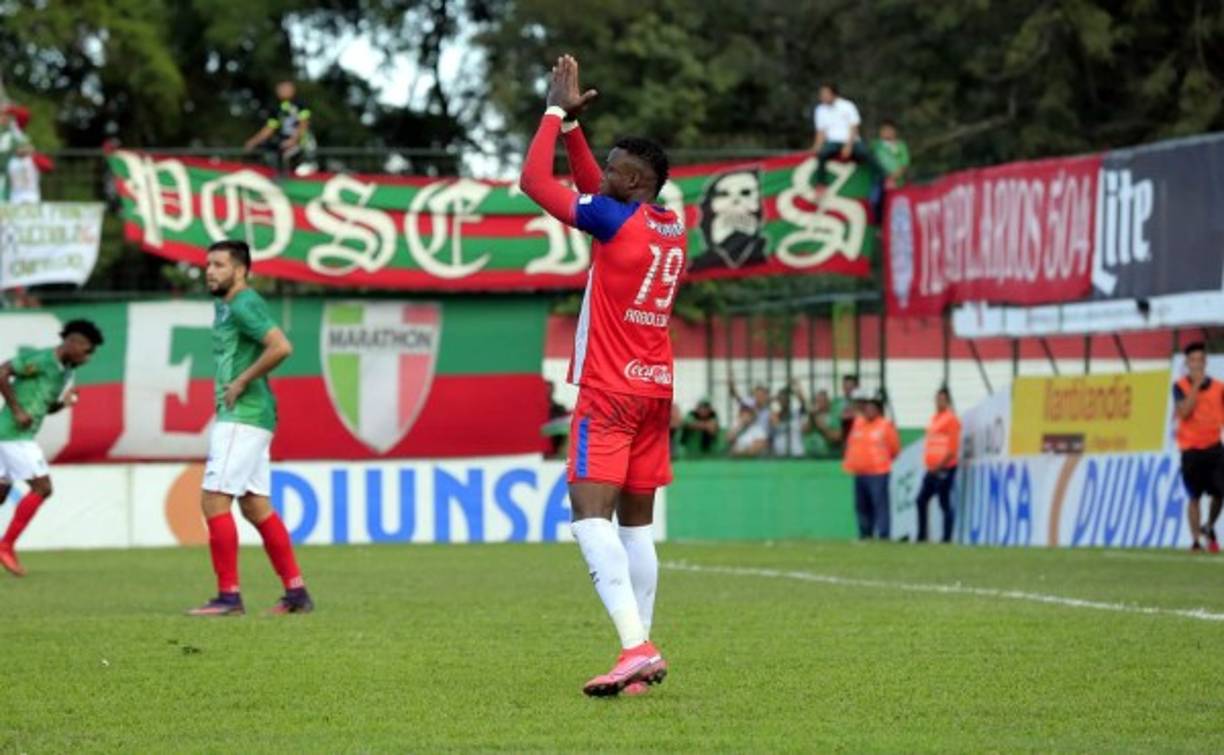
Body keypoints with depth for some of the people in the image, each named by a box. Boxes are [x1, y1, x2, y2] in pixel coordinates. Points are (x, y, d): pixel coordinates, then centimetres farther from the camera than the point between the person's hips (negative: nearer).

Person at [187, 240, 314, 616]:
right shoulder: (224, 305, 18)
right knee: (255, 507, 11)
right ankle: (296, 592, 14)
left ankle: (228, 596, -11)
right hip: (245, 418, 10)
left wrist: (241, 383, -19)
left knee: (214, 500, -11)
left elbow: (281, 347, -26)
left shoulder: (244, 305, -13)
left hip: (242, 417, -10)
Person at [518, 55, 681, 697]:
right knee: (637, 523, 11)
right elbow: (593, 189, 25)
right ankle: (641, 655, 8)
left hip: (609, 392, -8)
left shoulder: (618, 222, -13)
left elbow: (534, 181, -11)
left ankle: (636, 646, -28)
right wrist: (571, 122, 21)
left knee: (591, 514, -14)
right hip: (656, 389, 8)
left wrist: (558, 112, -1)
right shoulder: (673, 228, 10)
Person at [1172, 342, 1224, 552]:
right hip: (1191, 449, -2)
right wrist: (1196, 385, -16)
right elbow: (1184, 412, -16)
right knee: (1194, 496, 2)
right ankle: (1196, 539, 11)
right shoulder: (1181, 387, -1)